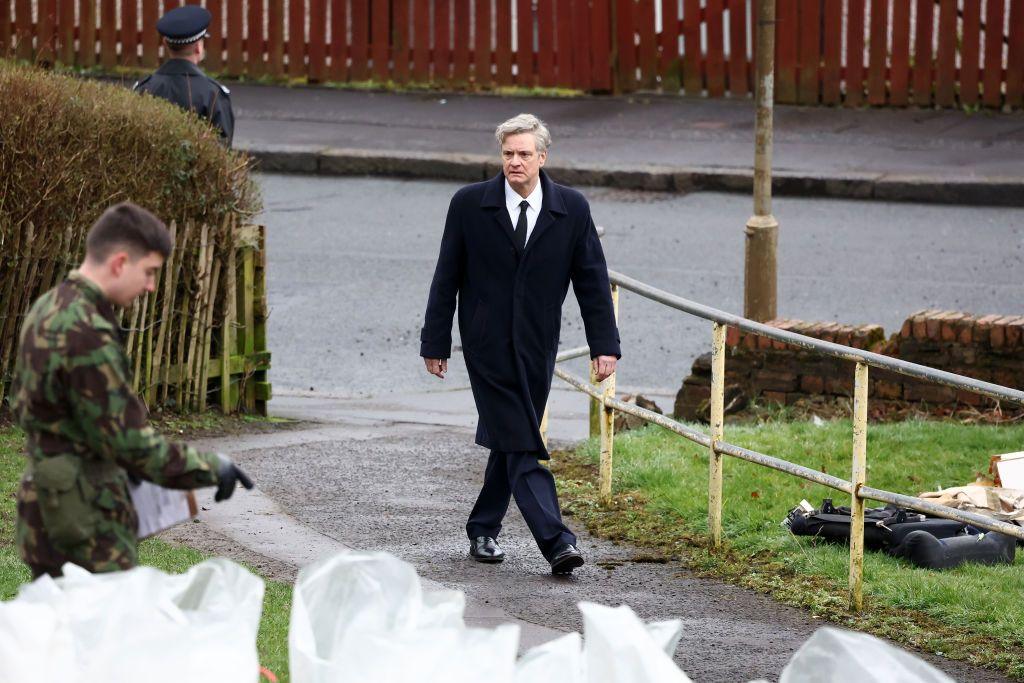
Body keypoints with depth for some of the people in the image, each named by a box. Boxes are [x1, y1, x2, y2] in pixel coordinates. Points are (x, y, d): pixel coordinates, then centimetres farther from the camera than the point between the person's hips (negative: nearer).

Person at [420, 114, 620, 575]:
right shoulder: (469, 205, -3)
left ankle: (483, 530, 26)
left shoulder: (571, 209, 1)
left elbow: (592, 280, 3)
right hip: (487, 343, -3)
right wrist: (436, 343, 0)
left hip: (537, 346, 3)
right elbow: (447, 279, 1)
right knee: (520, 444, -11)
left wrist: (604, 345, -2)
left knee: (510, 438, 9)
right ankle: (555, 541, -18)